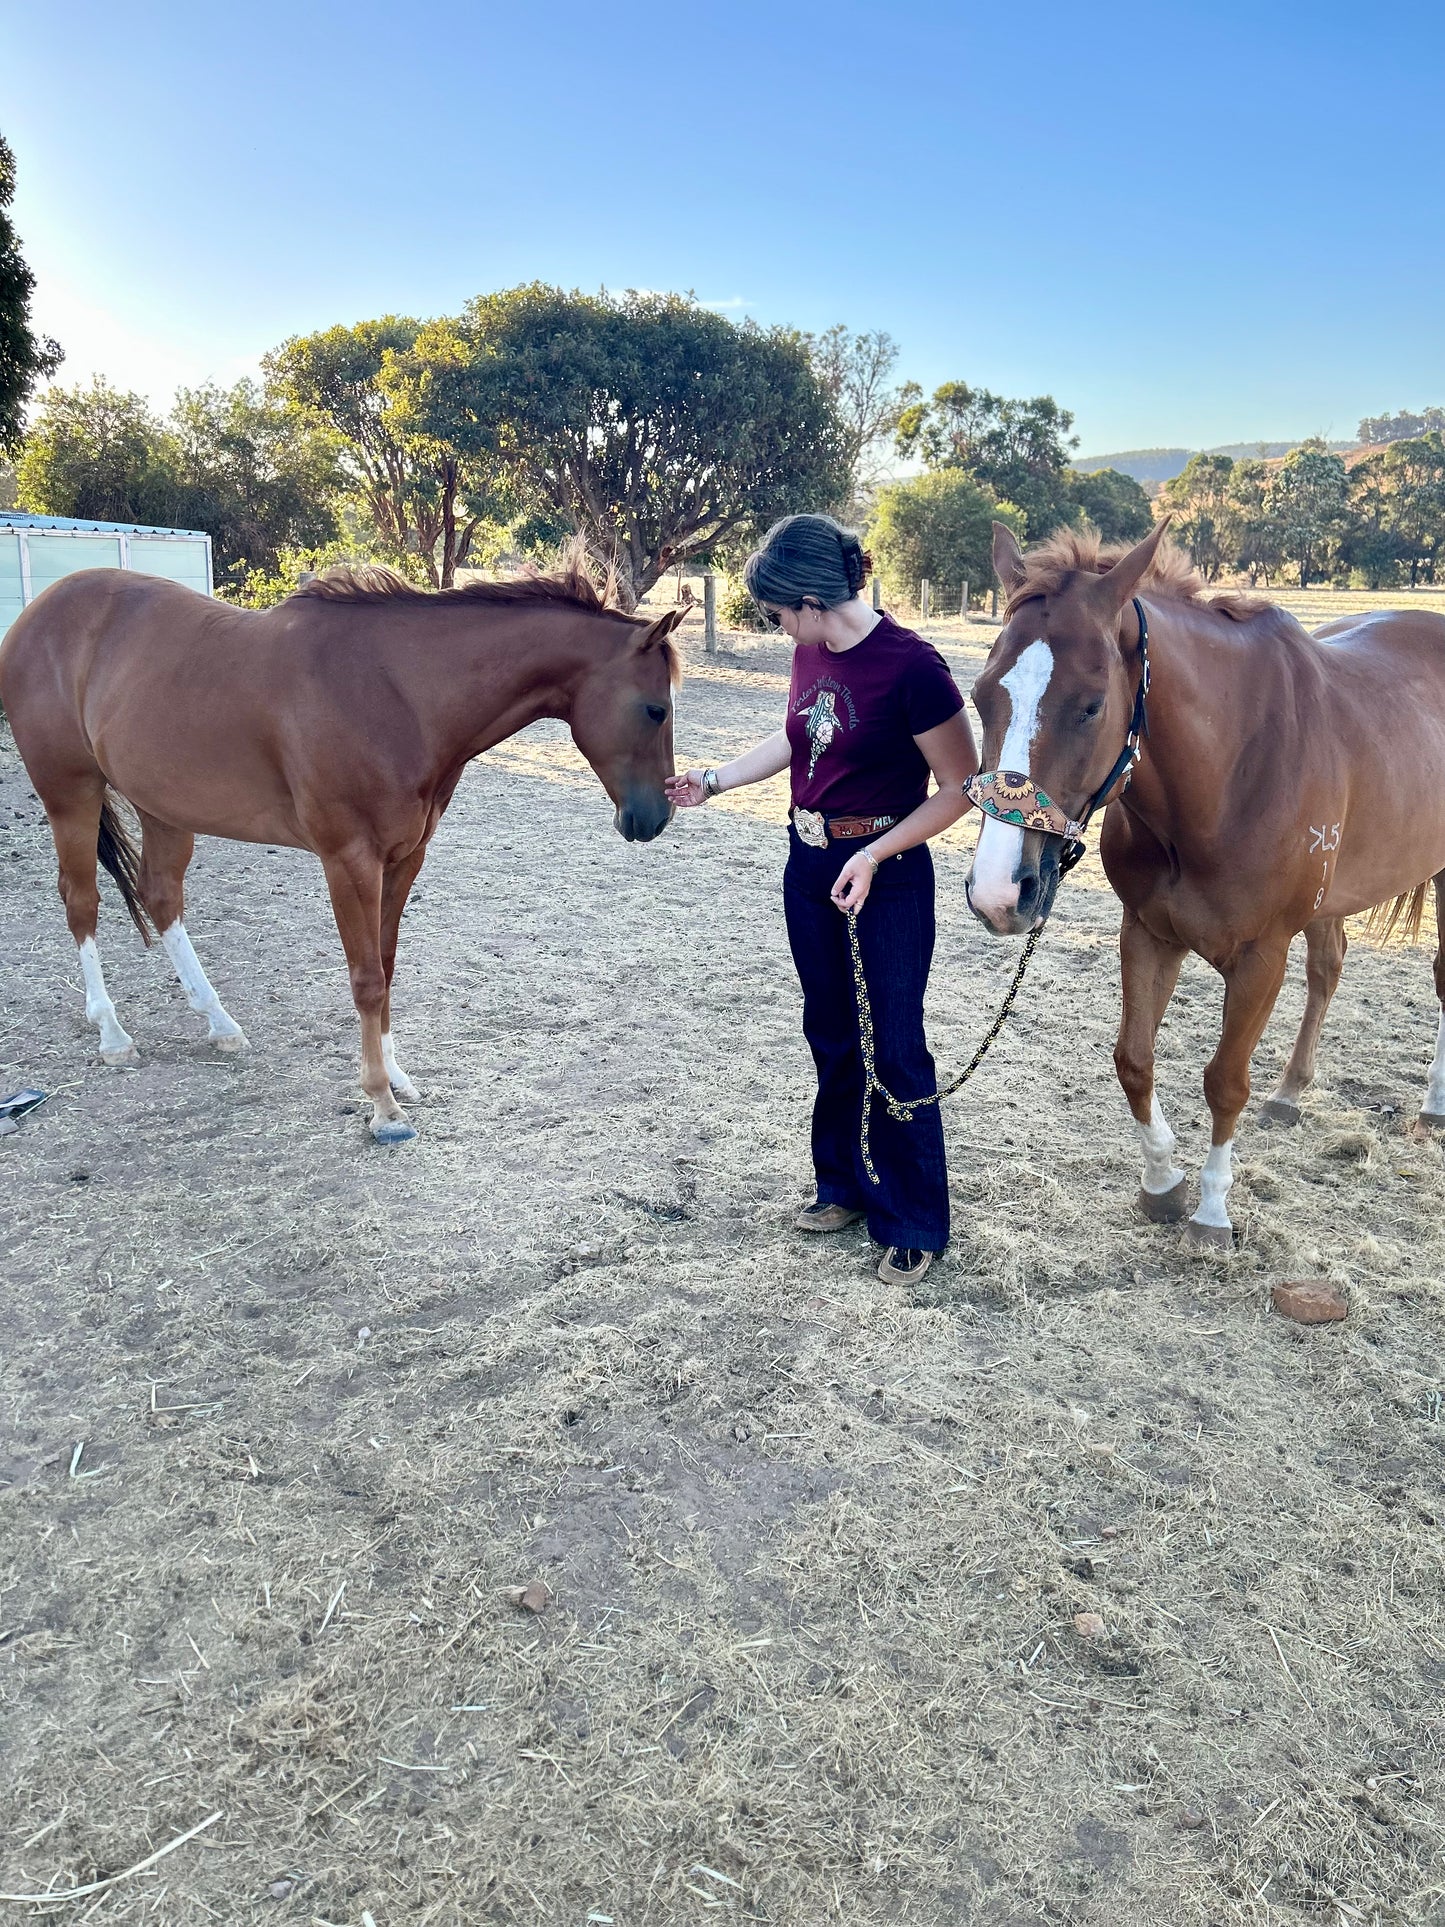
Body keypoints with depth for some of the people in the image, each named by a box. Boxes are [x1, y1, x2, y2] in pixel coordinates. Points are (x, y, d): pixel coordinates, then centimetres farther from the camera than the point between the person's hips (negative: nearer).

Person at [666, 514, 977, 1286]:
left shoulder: (910, 665, -21)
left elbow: (960, 787, -16)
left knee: (894, 1048, 1)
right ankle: (845, 1185, 35)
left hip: (886, 877, -7)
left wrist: (874, 855, -22)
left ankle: (914, 1223, 16)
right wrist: (713, 782, 14)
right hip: (809, 866, 7)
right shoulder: (811, 652, 1)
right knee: (831, 1035, 17)